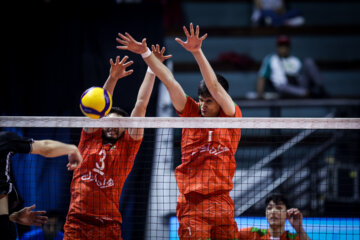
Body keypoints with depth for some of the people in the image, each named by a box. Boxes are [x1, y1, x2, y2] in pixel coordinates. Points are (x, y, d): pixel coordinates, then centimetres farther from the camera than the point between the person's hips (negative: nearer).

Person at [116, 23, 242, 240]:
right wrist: (146, 53, 2)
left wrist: (197, 52, -21)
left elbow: (215, 87, -10)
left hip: (222, 203, 0)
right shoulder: (192, 113, 9)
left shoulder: (231, 117, 3)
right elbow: (169, 81, 6)